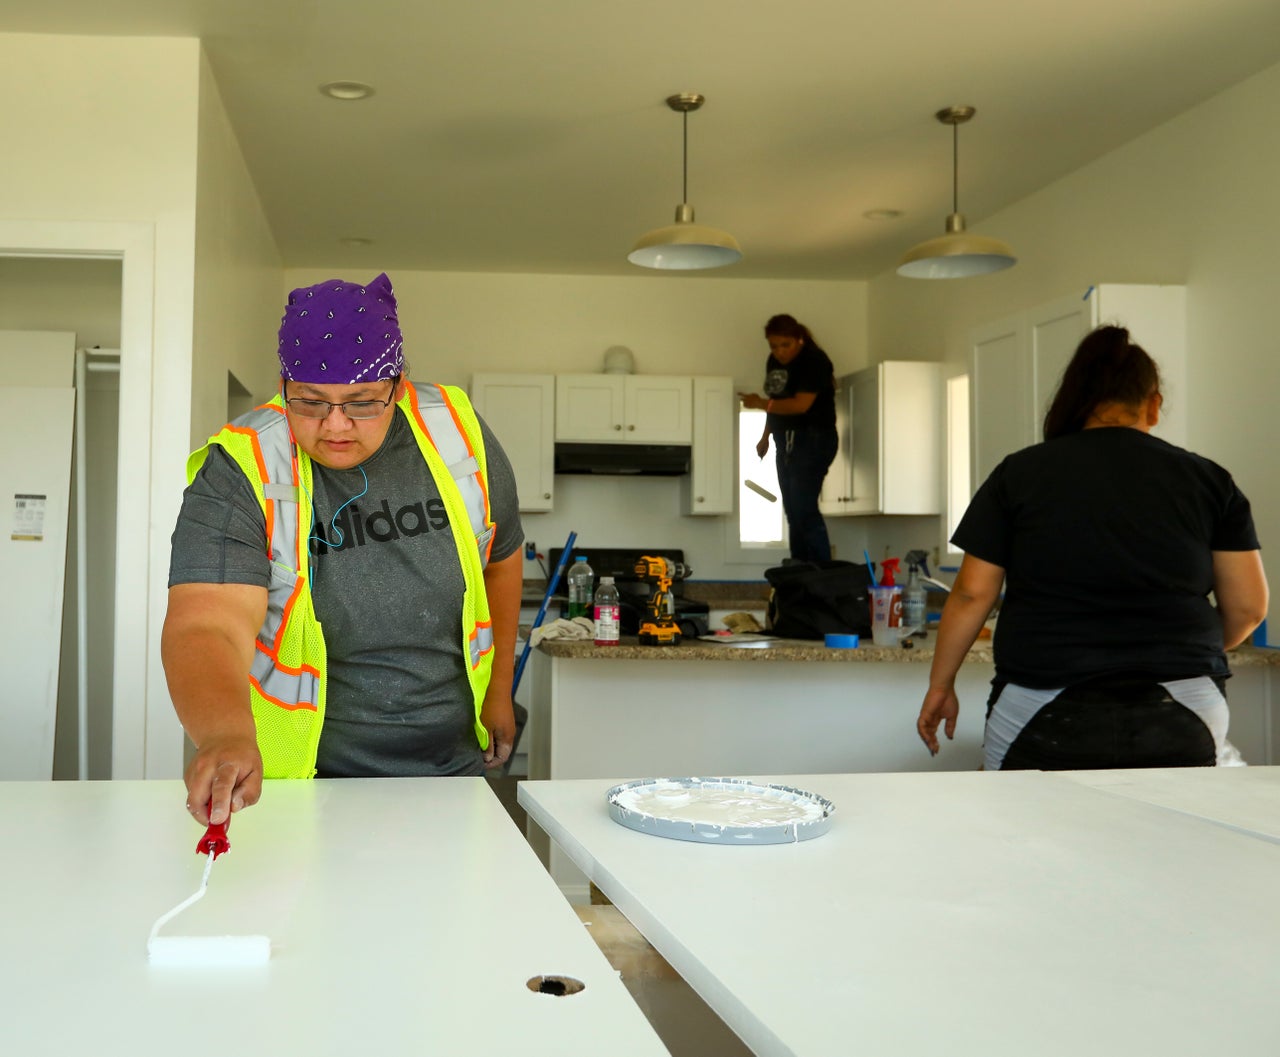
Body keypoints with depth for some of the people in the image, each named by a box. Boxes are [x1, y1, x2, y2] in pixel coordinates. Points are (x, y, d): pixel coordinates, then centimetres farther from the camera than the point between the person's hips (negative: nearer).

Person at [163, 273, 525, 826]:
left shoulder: (459, 434, -8)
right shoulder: (238, 474, -18)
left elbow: (501, 557, 9)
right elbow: (205, 628, -31)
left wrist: (499, 689, 14)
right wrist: (227, 735, -51)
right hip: (302, 777, -3)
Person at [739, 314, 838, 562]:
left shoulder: (814, 361, -13)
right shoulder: (775, 361, 11)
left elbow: (801, 405, -22)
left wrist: (761, 404, -16)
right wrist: (765, 437, 20)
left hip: (813, 441, -8)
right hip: (786, 443, 8)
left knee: (804, 508, -15)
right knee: (793, 511, 8)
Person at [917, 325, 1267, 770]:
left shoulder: (1019, 473, 1)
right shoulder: (1208, 479, 5)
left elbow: (972, 595, 0)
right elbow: (1247, 607, 6)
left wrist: (940, 685, 12)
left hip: (1045, 719, -1)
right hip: (1182, 723, 2)